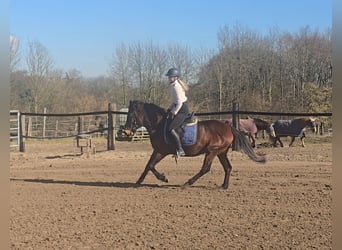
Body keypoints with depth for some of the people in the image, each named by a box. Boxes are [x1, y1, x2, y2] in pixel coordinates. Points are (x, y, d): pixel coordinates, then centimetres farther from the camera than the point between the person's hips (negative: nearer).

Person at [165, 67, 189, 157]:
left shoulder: (176, 87, -19)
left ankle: (180, 150, -16)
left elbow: (179, 102, -23)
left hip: (182, 110, -11)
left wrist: (173, 113, -15)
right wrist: (170, 109, 13)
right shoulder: (172, 85, 12)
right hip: (179, 108, 11)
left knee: (171, 129, -18)